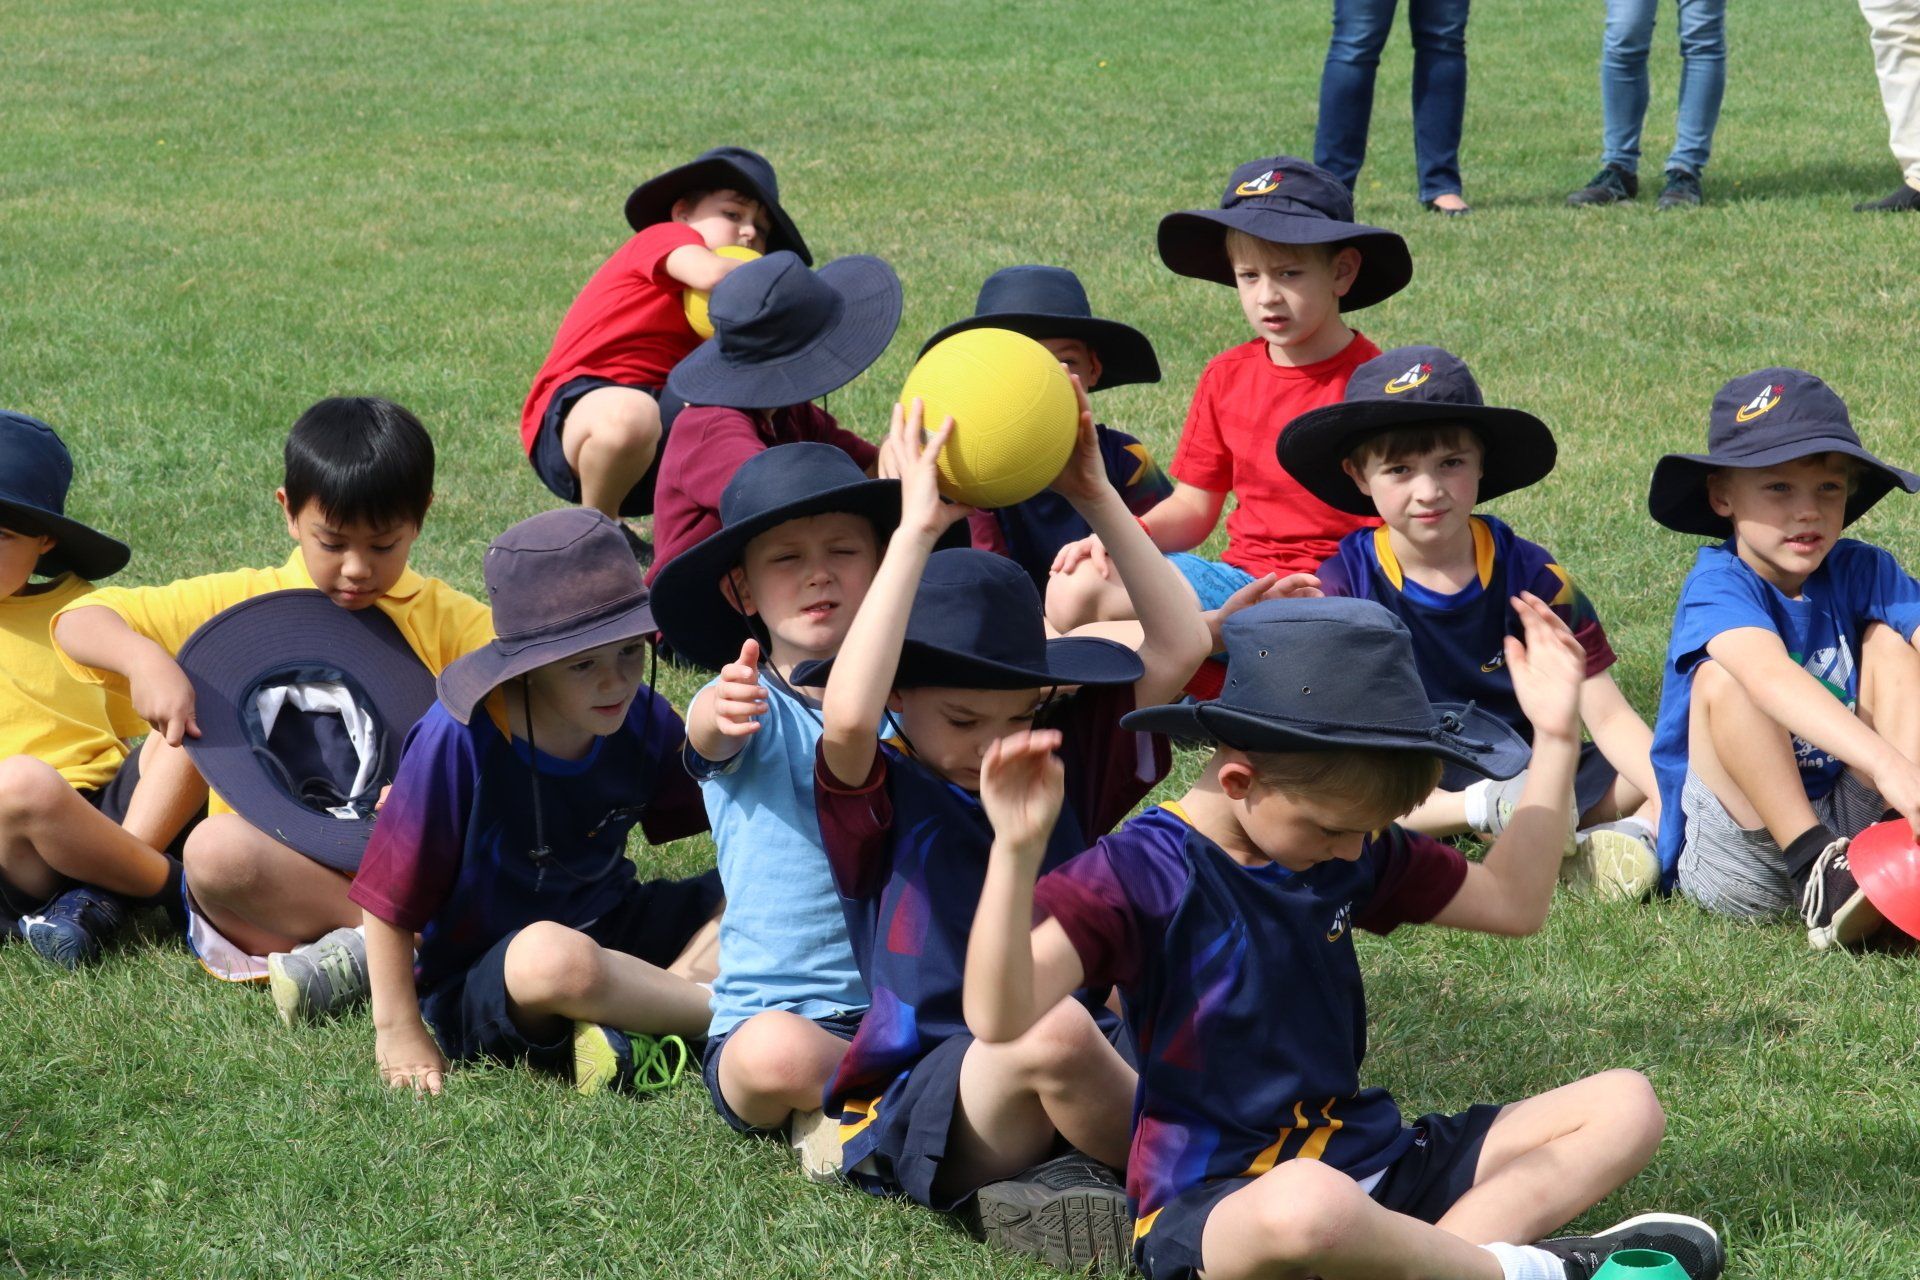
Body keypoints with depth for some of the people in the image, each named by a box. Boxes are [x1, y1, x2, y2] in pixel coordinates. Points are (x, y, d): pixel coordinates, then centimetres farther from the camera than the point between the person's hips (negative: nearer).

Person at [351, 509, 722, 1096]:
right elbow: (389, 899, -14)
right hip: (474, 989, -6)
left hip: (613, 938, 6)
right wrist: (398, 1033, -12)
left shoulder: (639, 719, -4)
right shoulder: (461, 739, -20)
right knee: (555, 958, -41)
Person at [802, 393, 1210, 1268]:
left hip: (1073, 1085, 4)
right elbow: (848, 715, -23)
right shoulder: (878, 797, 1)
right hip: (919, 1108, -4)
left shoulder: (1061, 768, 15)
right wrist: (918, 531, -20)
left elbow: (1180, 647, 10)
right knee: (1055, 1031, -37)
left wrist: (1098, 499, 4)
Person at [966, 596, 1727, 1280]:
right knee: (1309, 1208, -45)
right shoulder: (1141, 873, -13)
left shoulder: (1354, 853, 12)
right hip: (1211, 1201, -8)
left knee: (1624, 1106, 1)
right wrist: (1017, 851, -39)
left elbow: (1513, 901, 23)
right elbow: (999, 1018, -25)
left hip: (1366, 1162, 8)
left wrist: (1556, 739, 17)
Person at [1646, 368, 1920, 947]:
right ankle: (1818, 875, -33)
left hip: (1851, 824, 4)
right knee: (1722, 678, -25)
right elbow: (1772, 678, -36)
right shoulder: (1717, 585, -16)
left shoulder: (1861, 573, 1)